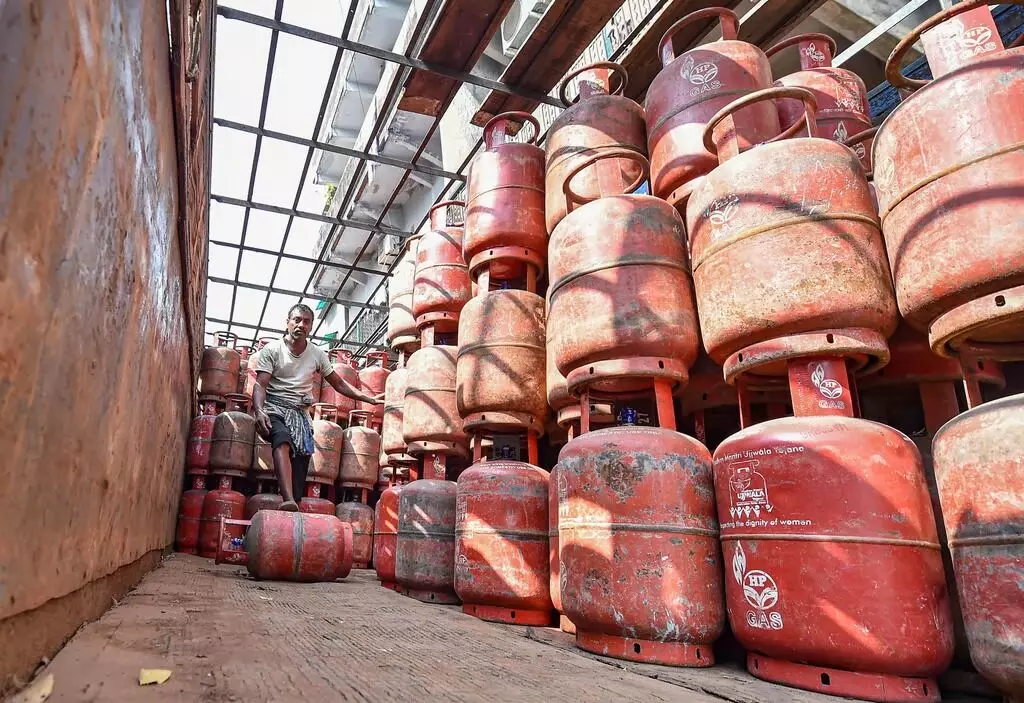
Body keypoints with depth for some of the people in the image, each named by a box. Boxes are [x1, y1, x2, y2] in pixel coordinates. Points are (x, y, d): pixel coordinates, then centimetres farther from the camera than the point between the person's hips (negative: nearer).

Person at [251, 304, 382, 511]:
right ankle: (289, 500, -48)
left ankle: (294, 503, -27)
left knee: (302, 455, -20)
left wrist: (370, 399, 13)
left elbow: (339, 384, 19)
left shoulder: (317, 354, 13)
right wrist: (259, 411, -24)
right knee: (283, 440, -34)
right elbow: (260, 385, -5)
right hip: (274, 408, -4)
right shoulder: (271, 350, 3)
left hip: (299, 412, 4)